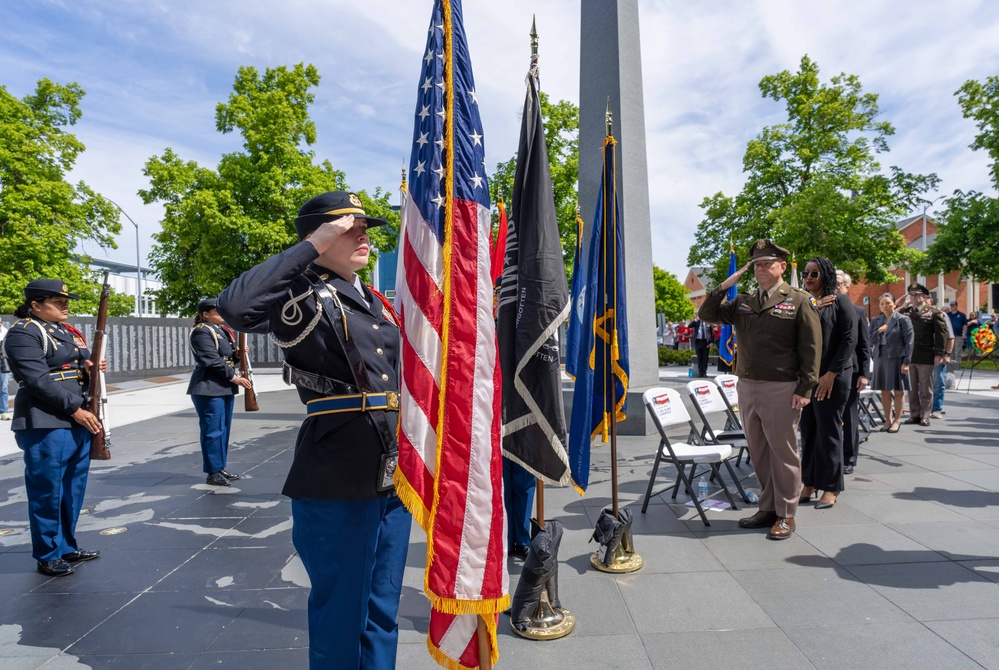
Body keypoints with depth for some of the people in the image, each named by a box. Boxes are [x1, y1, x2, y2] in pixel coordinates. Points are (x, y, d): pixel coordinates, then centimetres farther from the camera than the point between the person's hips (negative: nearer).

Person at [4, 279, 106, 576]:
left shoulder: (65, 331, 16)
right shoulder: (23, 333, -9)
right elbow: (38, 380, -18)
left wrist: (89, 369, 0)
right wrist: (75, 410, -19)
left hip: (79, 420, 8)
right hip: (46, 425, -8)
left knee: (73, 488, 15)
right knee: (47, 491, 2)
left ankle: (67, 546, 28)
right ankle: (48, 555, 15)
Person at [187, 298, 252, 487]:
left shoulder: (222, 330, 17)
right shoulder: (202, 331, -11)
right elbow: (212, 360, -19)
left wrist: (237, 354, 0)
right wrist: (234, 377, -19)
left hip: (225, 387, 9)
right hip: (209, 388, -9)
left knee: (224, 429, 12)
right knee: (213, 430, -5)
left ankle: (220, 468, 21)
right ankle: (212, 473, 3)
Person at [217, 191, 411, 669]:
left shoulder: (374, 301, 15)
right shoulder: (302, 297, -8)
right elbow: (234, 308, -29)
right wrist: (310, 248, -22)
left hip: (394, 480, 7)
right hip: (336, 486, -7)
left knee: (383, 611, 19)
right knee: (341, 616, 9)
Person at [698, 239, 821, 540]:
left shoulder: (798, 301, -3)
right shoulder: (743, 302, 12)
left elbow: (811, 348, -6)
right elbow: (707, 314, 11)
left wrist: (805, 389, -11)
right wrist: (724, 286, 1)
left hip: (780, 389, -5)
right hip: (747, 387, 5)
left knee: (783, 453, 4)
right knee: (759, 453, 13)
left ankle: (786, 515, 17)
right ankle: (768, 508, 26)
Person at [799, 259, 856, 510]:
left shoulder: (840, 301, -2)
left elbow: (849, 339, -9)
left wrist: (831, 374, -14)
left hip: (832, 377, -4)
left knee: (828, 431, 2)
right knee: (808, 430, 8)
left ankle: (831, 488, 13)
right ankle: (809, 483, 18)